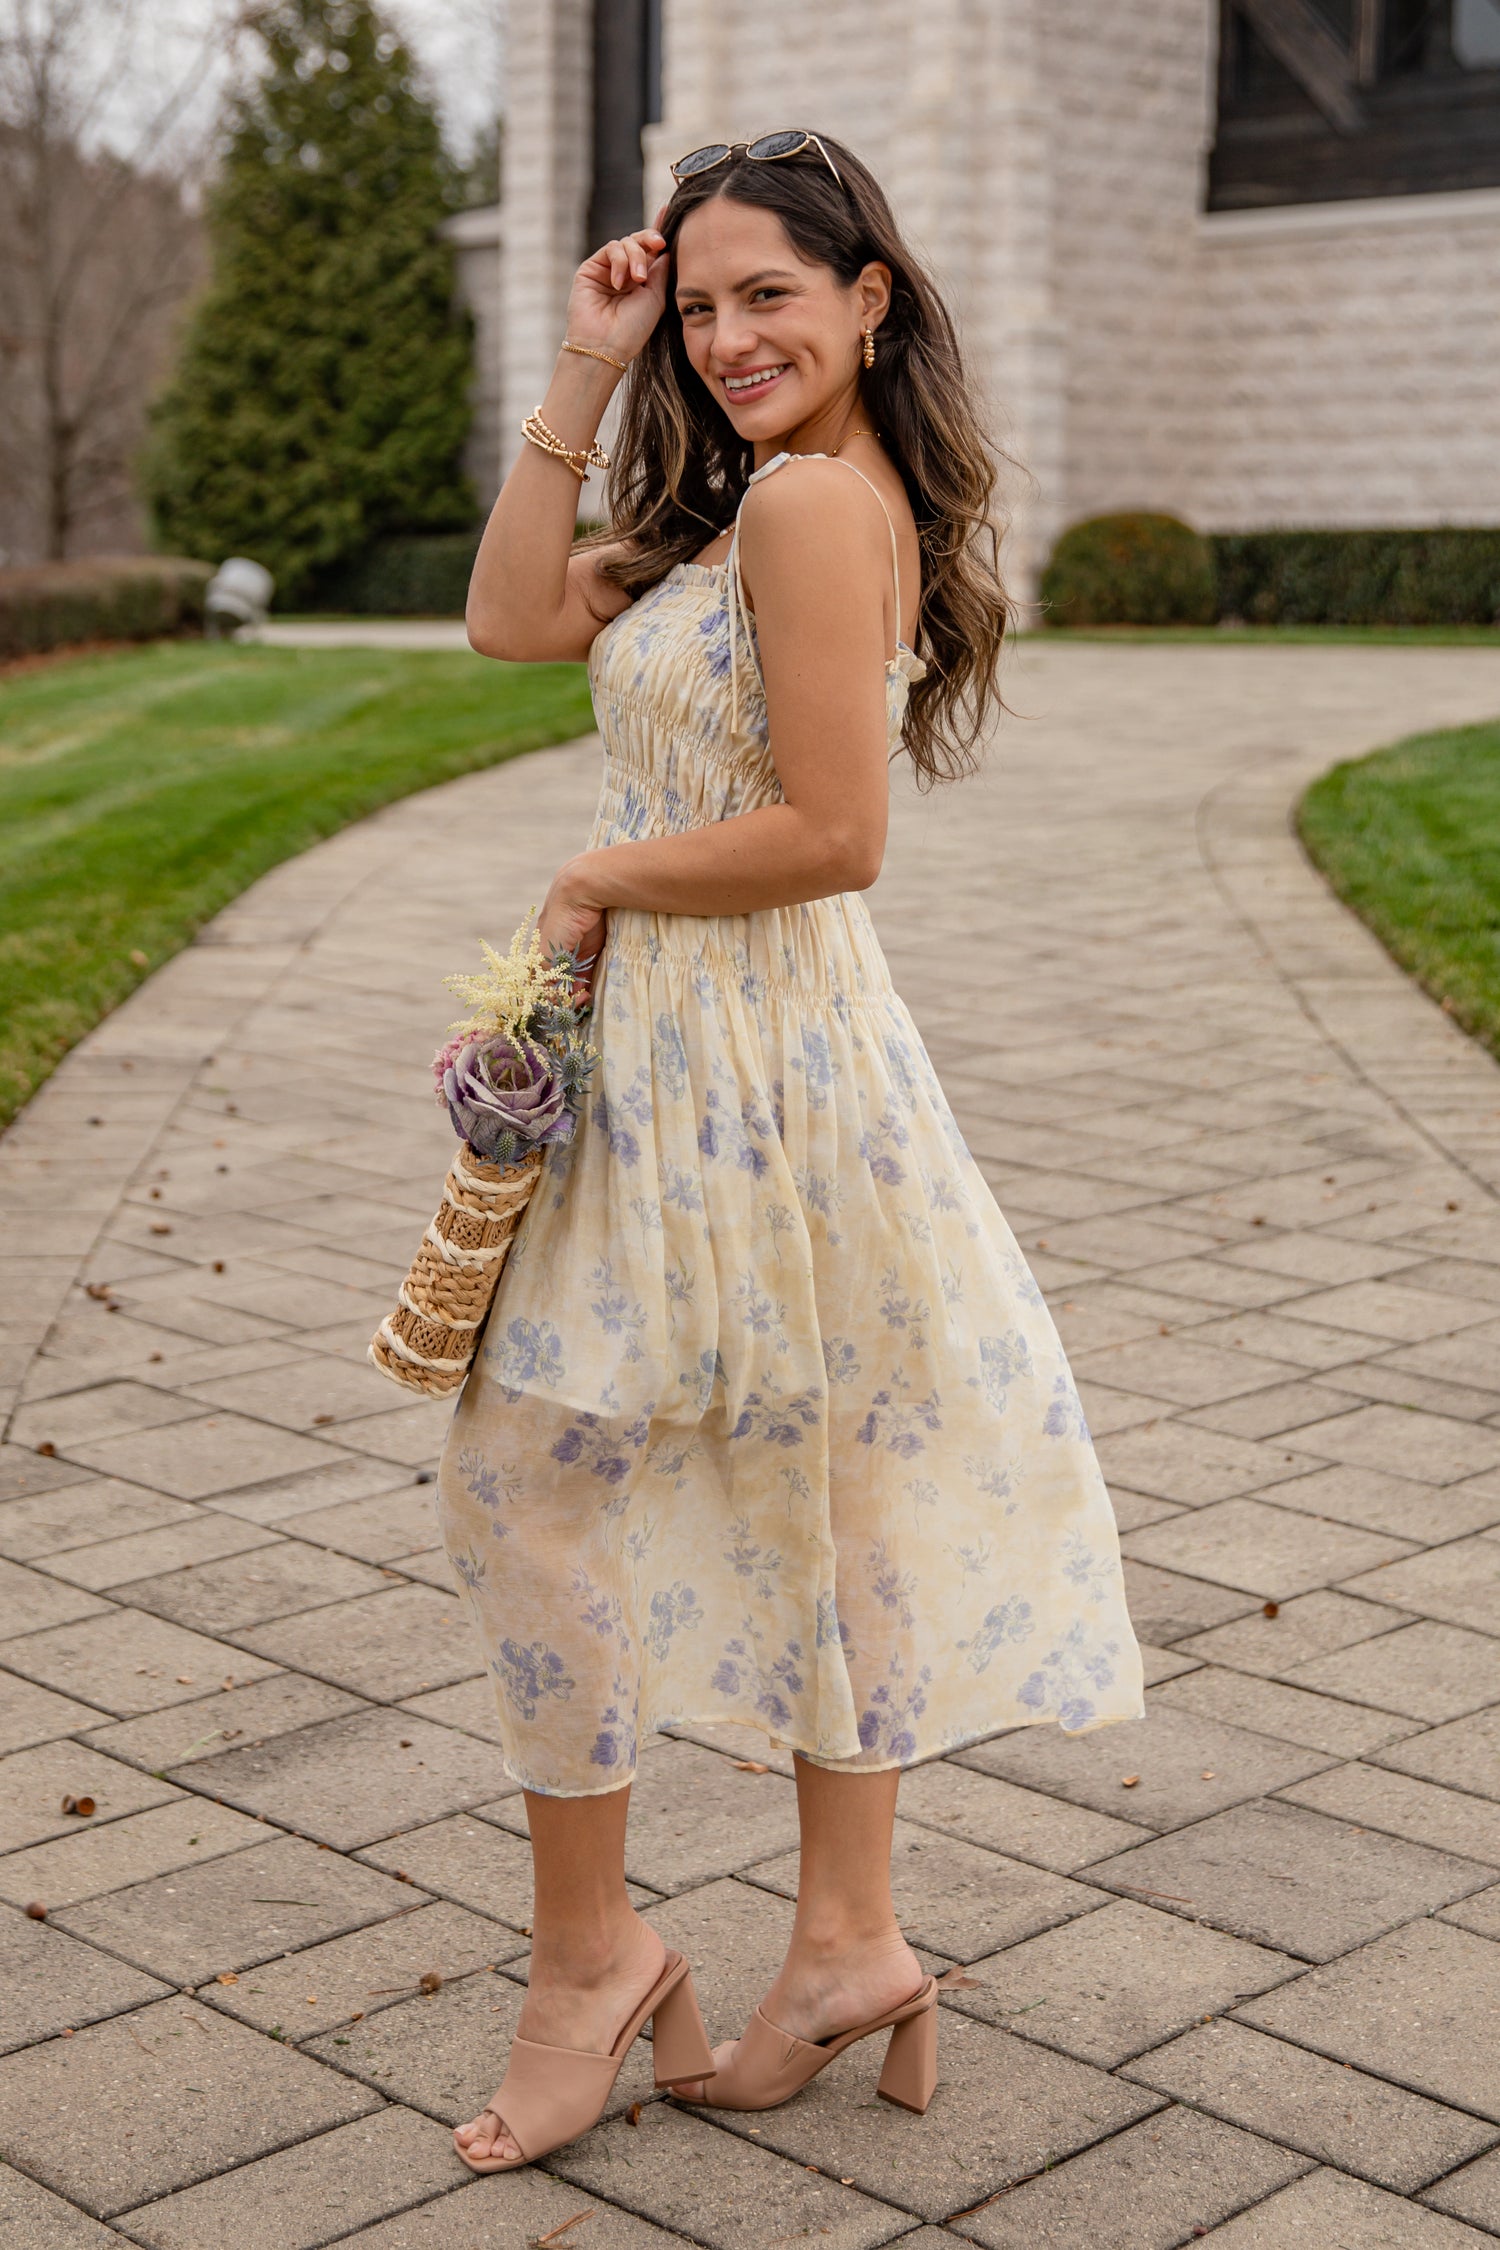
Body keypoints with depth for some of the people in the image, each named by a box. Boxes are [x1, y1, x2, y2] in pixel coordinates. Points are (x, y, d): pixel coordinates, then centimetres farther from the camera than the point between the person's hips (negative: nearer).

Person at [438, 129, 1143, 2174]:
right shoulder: (738, 507, 14)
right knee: (804, 1499, 14)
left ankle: (589, 1956, 15)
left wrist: (599, 880, -10)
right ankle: (850, 1943, 26)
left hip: (729, 1066, -10)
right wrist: (582, 384, 7)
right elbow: (517, 620, 12)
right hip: (735, 1059, 10)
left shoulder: (818, 500, -18)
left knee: (540, 1486, 1)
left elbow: (831, 833, -24)